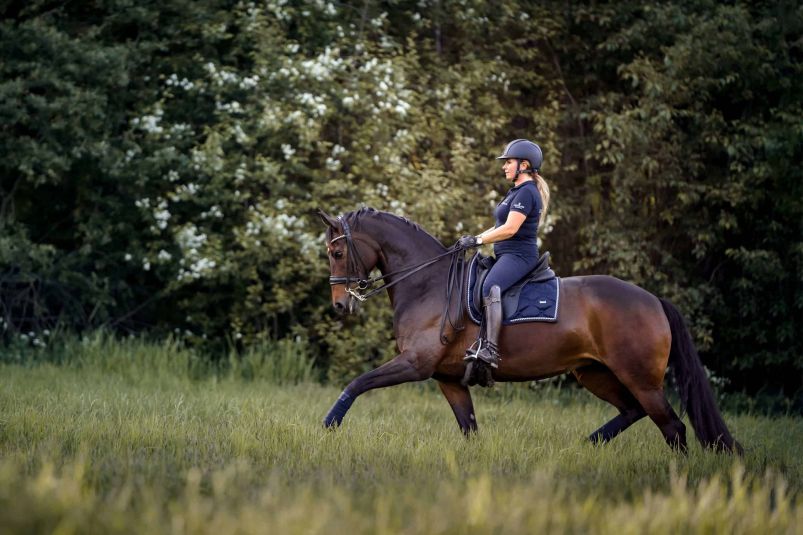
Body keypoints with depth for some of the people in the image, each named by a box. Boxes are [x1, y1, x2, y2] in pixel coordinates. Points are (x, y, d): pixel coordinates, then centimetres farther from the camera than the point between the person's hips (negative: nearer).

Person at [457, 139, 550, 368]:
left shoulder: (526, 192, -12)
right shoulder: (517, 191, 22)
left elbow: (510, 229, -20)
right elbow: (501, 226, 26)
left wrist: (477, 240, -15)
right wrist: (475, 239, 14)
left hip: (518, 255, -12)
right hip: (507, 256, 12)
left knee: (490, 288, -35)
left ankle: (491, 350, -46)